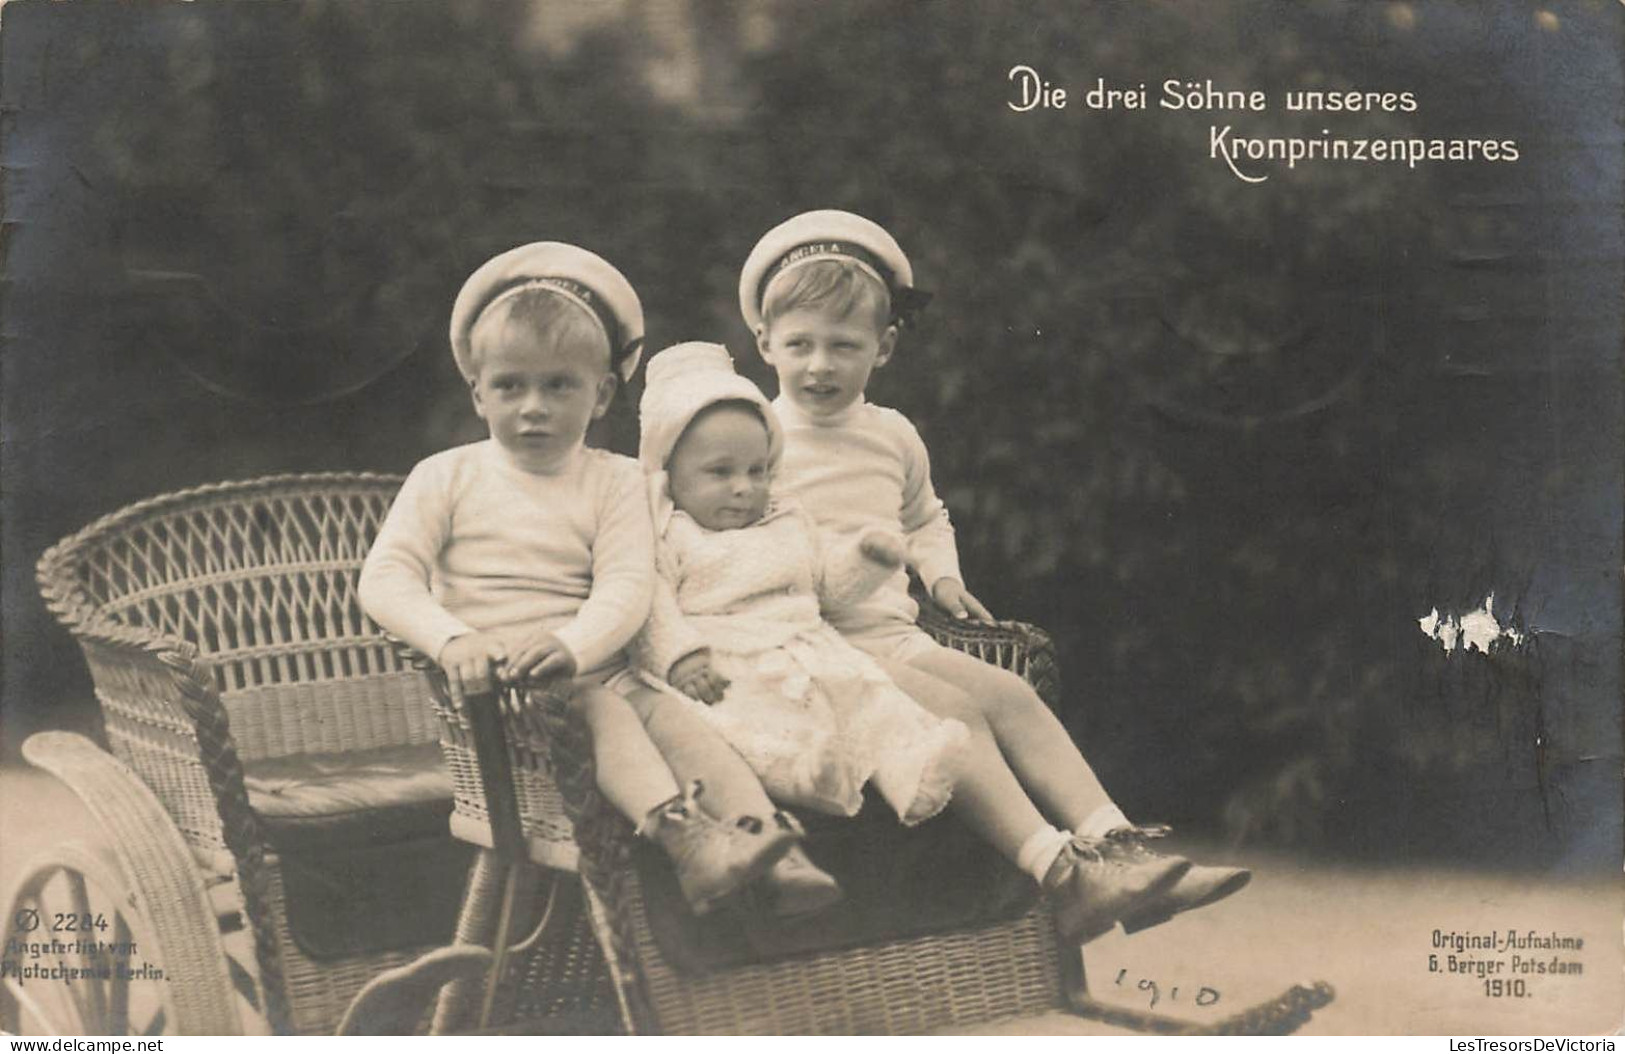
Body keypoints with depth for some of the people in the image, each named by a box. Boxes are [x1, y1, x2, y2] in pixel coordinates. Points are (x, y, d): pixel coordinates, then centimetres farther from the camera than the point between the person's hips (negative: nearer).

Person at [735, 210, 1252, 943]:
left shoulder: (893, 436, 17)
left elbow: (925, 518, 34)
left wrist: (940, 573, 15)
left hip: (894, 635, 7)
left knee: (1011, 695, -14)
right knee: (952, 706, -27)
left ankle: (1113, 846, -20)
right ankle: (1059, 875, -35)